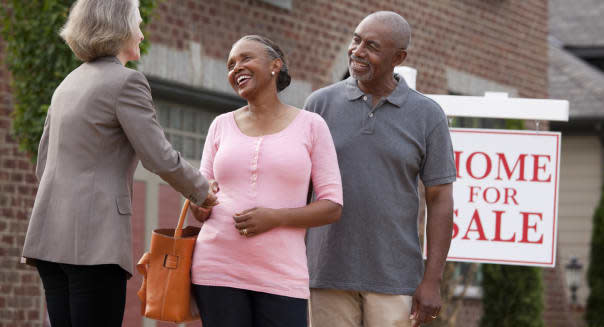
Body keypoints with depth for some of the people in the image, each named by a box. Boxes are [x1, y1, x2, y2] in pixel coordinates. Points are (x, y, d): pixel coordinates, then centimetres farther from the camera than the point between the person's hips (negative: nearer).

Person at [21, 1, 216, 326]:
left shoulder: (68, 84, 19)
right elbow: (159, 158, -10)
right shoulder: (127, 82, -6)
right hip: (95, 242, -8)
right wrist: (202, 192, 7)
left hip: (50, 236, 8)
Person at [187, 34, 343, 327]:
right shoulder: (222, 125, 13)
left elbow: (332, 207, 1)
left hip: (281, 277, -2)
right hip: (217, 269, 2)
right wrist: (200, 206, -10)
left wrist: (276, 217, -14)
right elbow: (201, 207, 15)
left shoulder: (310, 126, 5)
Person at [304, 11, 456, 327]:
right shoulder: (321, 104, 3)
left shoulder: (427, 115, 0)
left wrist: (432, 281, -9)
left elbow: (440, 200, -1)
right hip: (330, 274, 1)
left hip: (394, 278, -1)